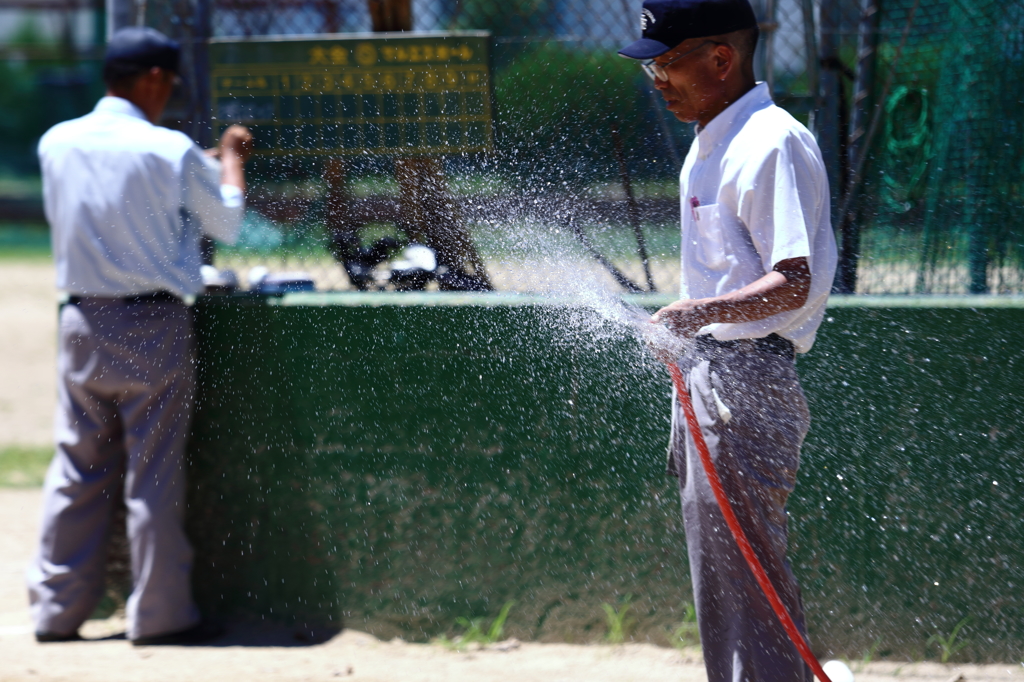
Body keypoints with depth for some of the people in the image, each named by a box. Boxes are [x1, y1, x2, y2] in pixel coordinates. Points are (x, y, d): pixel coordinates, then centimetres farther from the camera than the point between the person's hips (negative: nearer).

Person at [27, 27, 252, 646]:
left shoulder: (57, 144, 1)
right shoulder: (171, 152, -12)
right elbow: (228, 223, 1)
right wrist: (231, 160, 20)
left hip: (83, 324, 4)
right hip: (155, 329, -4)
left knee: (77, 473, 11)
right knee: (155, 477, 2)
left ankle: (57, 608, 13)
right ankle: (160, 613, 6)